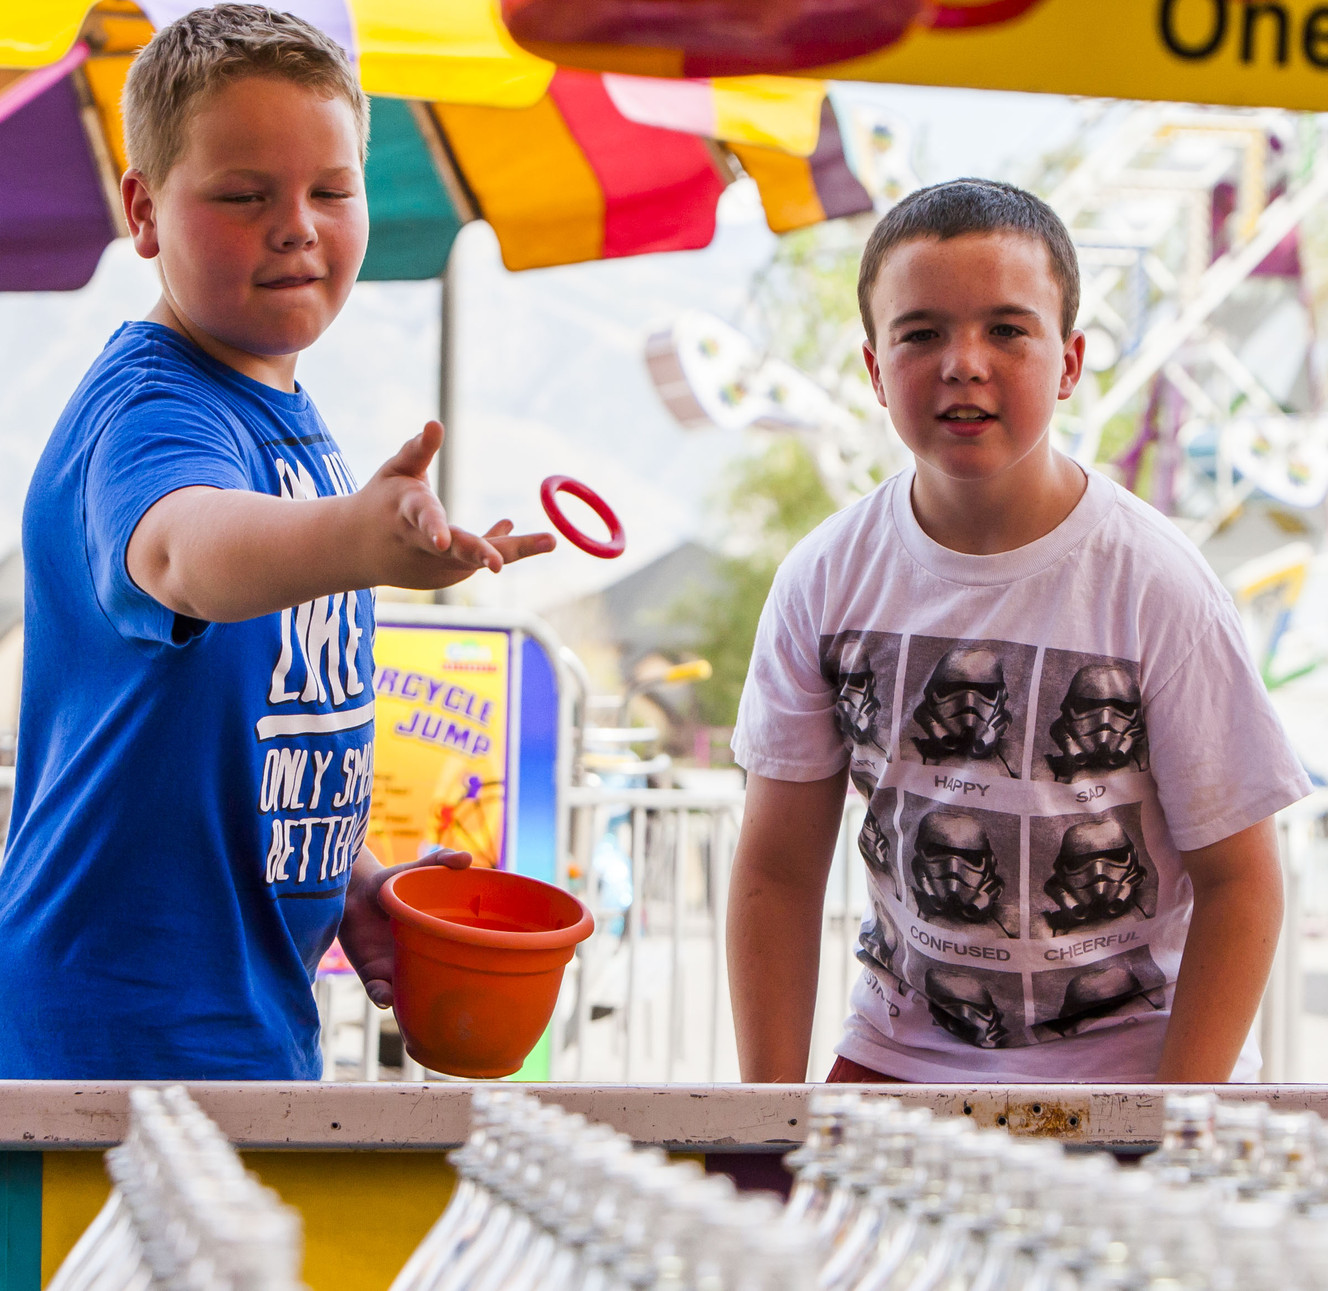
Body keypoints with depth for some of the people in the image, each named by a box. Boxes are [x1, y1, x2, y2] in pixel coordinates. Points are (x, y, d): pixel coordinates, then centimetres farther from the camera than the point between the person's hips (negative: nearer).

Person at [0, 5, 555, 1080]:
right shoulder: (146, 407, -18)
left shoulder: (290, 420, 11)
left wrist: (354, 882, 7)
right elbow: (180, 548, -43)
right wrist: (356, 538, -62)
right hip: (130, 1027, -9)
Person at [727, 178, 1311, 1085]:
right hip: (902, 1043, 3)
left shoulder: (1159, 590, -16)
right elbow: (779, 868, 1)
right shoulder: (825, 582, -6)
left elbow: (1237, 880, -10)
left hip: (1131, 1052, -3)